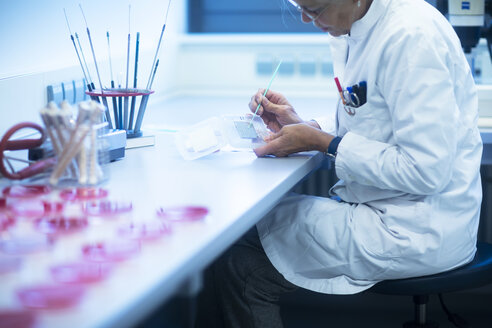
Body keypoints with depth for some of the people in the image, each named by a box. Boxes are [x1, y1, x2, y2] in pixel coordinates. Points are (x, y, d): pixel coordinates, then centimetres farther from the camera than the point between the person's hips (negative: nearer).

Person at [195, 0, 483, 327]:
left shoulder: (412, 37, -23)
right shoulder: (356, 31, 6)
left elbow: (426, 171, -26)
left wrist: (322, 142, -17)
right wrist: (303, 124, 3)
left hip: (419, 231, -10)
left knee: (237, 264, -12)